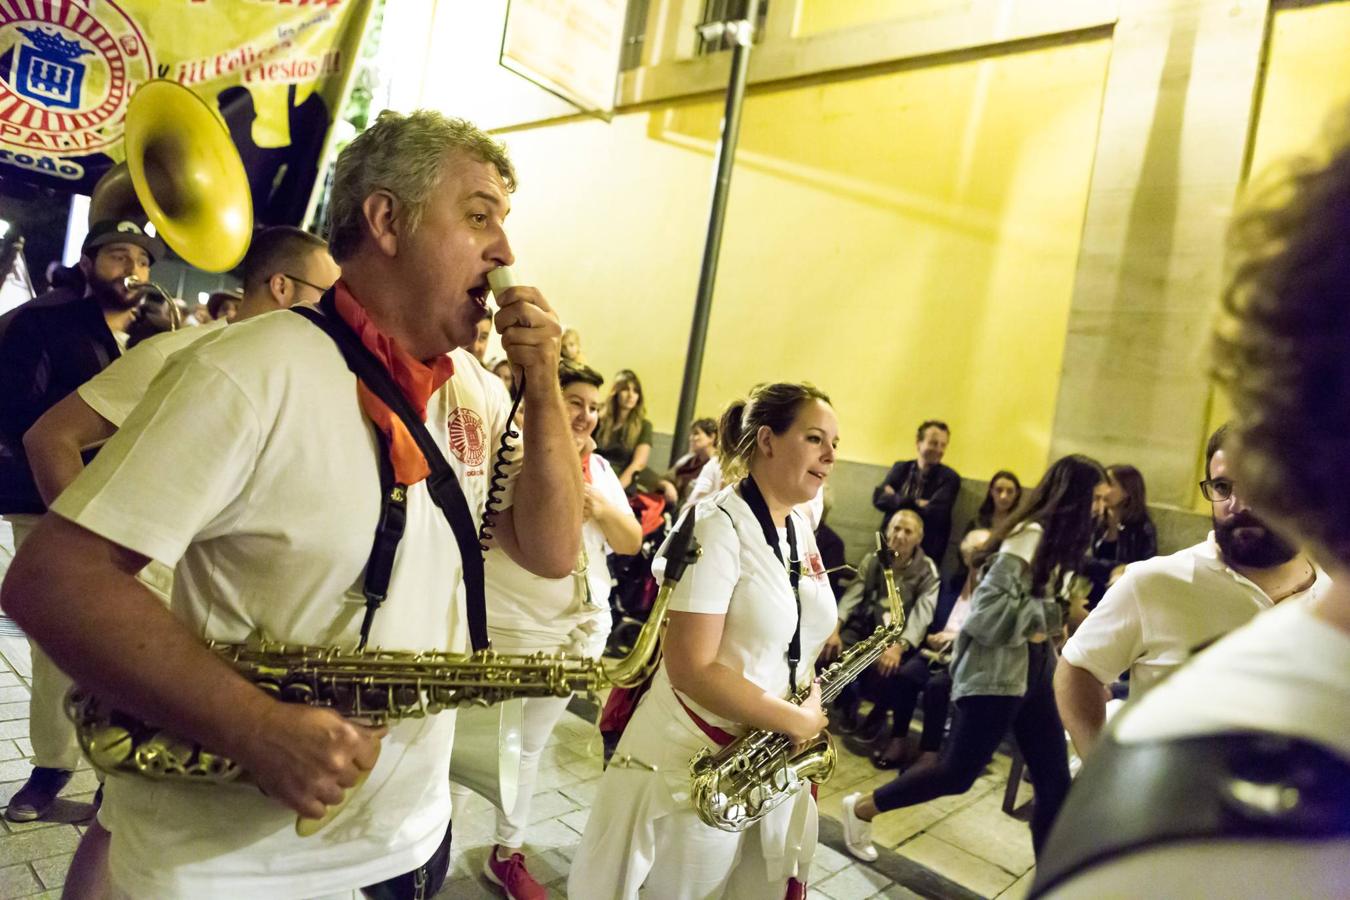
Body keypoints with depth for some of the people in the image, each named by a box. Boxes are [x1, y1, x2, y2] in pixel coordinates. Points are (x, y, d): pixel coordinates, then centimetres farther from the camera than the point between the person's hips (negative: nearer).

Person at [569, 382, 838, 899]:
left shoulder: (800, 531, 5)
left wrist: (812, 706, -2)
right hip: (692, 765, -7)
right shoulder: (717, 527, -19)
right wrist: (795, 721, -18)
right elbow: (690, 668, -24)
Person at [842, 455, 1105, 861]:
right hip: (996, 671, -9)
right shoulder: (1031, 534, -19)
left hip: (1032, 668, 9)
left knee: (1054, 779, 9)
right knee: (958, 773, 1)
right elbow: (989, 611, -24)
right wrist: (1053, 614, -17)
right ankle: (861, 808, 21)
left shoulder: (1054, 537, 10)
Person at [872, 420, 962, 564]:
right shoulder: (901, 468, 9)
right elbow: (878, 498, -4)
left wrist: (896, 500, -7)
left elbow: (933, 512, -15)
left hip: (925, 553, -3)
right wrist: (915, 503, -14)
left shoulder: (949, 477, -2)